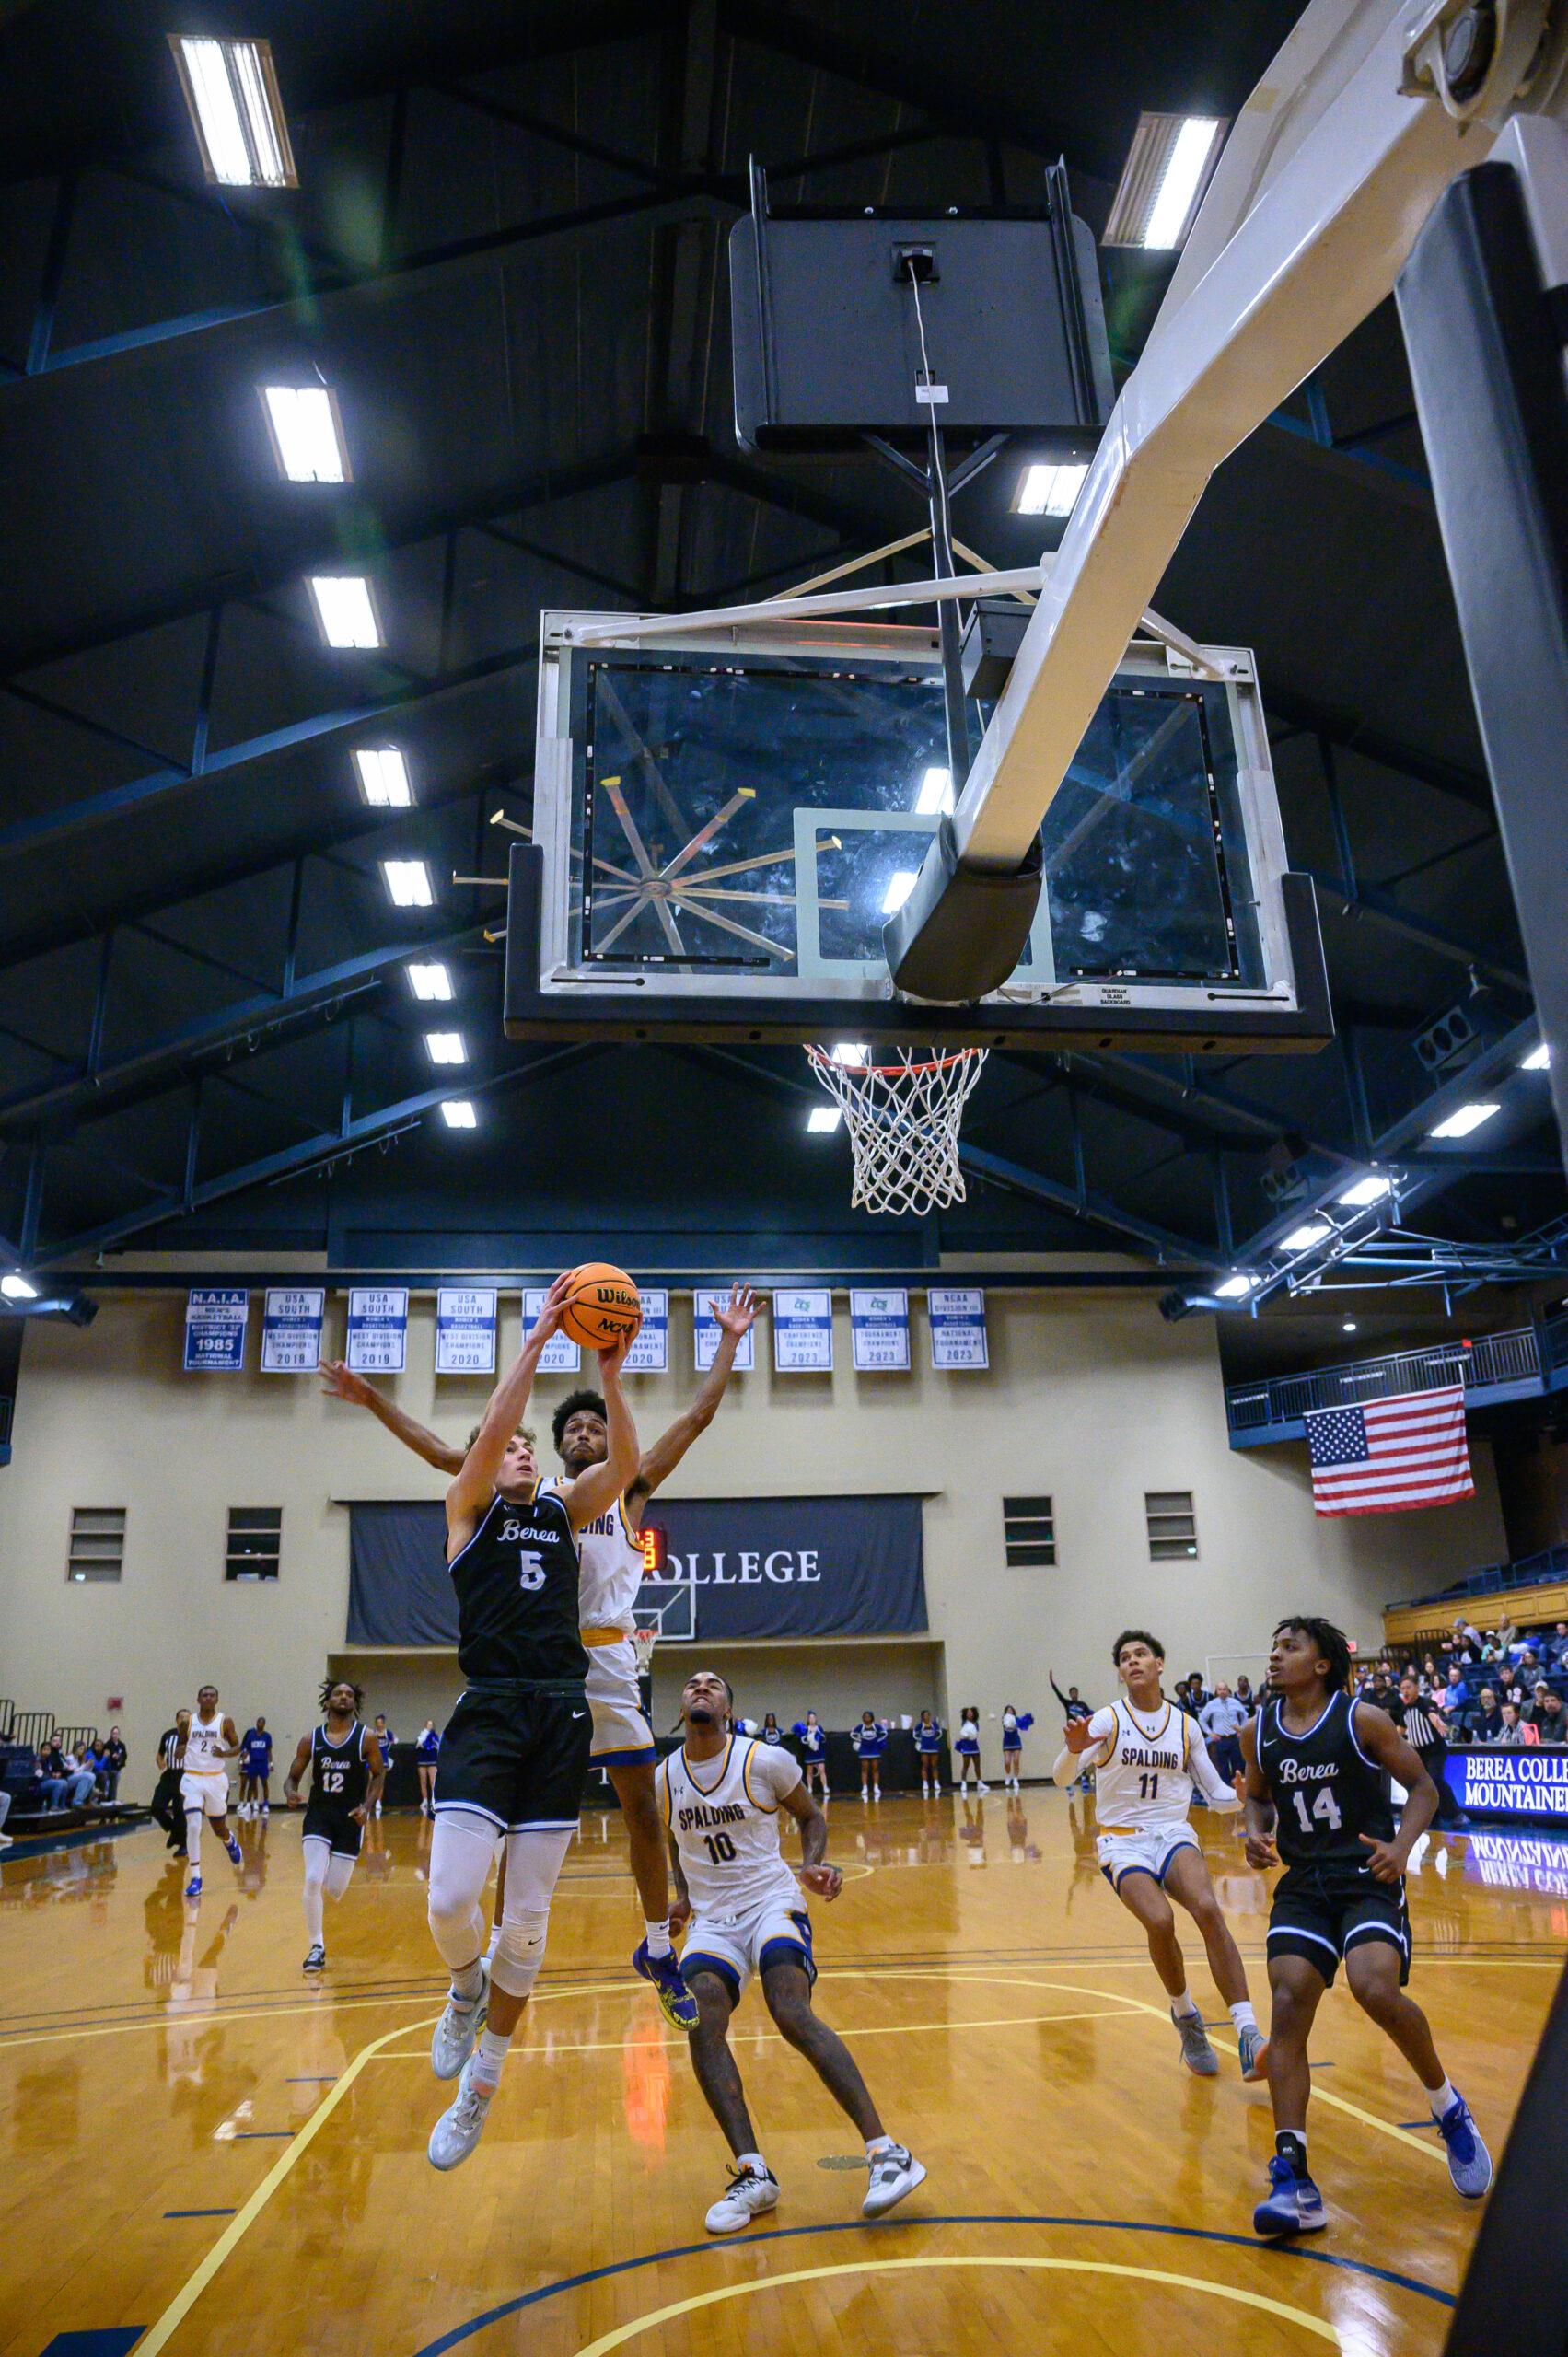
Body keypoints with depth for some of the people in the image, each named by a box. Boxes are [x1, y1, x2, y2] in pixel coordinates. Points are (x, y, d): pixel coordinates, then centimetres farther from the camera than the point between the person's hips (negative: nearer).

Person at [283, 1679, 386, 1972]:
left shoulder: (367, 1738, -5)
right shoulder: (311, 1740, 0)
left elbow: (379, 1775, 1)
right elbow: (293, 1776, 7)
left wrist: (367, 1807, -14)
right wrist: (290, 1792, -16)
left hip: (350, 1816, -1)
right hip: (318, 1813, 1)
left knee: (334, 1890, 1)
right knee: (312, 1880, -17)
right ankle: (316, 1948, -1)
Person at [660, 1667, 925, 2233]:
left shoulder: (765, 1761, -8)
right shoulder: (663, 1779, 3)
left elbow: (810, 1816, 8)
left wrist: (813, 1865, -11)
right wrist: (682, 1896, 6)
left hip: (772, 1903, -4)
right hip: (711, 1917, 4)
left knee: (793, 2016, -26)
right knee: (702, 2026, -23)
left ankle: (886, 2153, -23)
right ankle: (753, 2174, -16)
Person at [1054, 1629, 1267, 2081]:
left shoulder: (1186, 1725, 7)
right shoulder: (1107, 1720, -2)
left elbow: (1216, 1794, 10)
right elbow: (1062, 1778, -12)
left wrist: (1242, 1795, -14)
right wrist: (1073, 1750, -35)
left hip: (1174, 1835, 2)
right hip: (1123, 1841, -2)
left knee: (1207, 1908, -28)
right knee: (1160, 1921, -27)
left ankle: (1249, 2039, -30)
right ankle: (1185, 2019, 1)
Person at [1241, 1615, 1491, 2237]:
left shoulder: (1362, 1720, -8)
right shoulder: (1258, 1732, 4)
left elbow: (1423, 1787, -1)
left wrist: (1401, 1846, -17)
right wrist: (1256, 1832, -1)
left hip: (1367, 1877, -4)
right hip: (1303, 1883, 4)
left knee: (1376, 1989, -26)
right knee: (1289, 2005, -13)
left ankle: (1449, 2108, 5)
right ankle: (1291, 2176, -9)